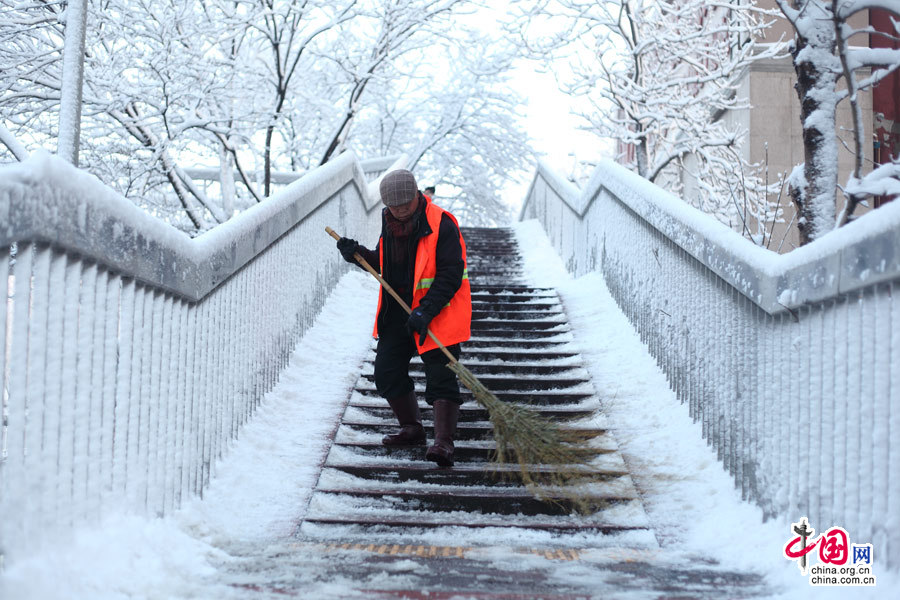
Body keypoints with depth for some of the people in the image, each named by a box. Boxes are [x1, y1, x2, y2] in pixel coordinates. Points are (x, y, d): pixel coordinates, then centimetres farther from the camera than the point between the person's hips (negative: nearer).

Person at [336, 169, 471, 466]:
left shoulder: (441, 225, -16)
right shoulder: (390, 223, 6)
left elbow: (450, 276, -19)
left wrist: (425, 311, -27)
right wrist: (358, 254, 1)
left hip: (437, 313, -7)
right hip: (398, 312, 7)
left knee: (440, 377, -12)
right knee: (387, 372, 9)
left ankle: (443, 442, -11)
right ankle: (412, 428, 25)